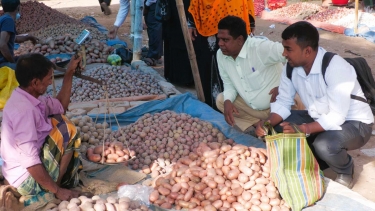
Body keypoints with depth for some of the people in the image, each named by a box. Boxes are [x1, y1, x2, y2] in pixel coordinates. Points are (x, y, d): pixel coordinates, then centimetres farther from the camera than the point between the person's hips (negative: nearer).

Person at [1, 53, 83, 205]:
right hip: (27, 179, -10)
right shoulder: (23, 109, -29)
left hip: (23, 171, 10)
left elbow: (61, 106, 16)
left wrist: (69, 73, 10)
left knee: (58, 121, 13)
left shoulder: (28, 98, 1)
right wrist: (57, 190, -21)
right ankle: (48, 192, -3)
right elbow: (30, 161, -30)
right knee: (67, 130, -11)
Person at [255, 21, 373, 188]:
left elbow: (337, 118, -33)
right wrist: (268, 123, -24)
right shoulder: (291, 68, -11)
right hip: (320, 118, 7)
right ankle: (317, 162, 11)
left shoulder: (336, 68, -31)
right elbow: (283, 102, -5)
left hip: (354, 123, -6)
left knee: (324, 144, -36)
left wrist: (303, 129, -44)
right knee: (277, 129, -10)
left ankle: (345, 171, 0)